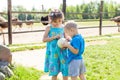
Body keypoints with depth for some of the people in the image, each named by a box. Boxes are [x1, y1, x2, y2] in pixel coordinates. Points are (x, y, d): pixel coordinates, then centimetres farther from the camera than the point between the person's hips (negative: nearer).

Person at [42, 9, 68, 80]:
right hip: (53, 52, -2)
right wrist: (54, 37, -18)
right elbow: (44, 39, -7)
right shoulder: (49, 27, -4)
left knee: (65, 71, 6)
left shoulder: (63, 27, 4)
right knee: (54, 72, 7)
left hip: (62, 51, 3)